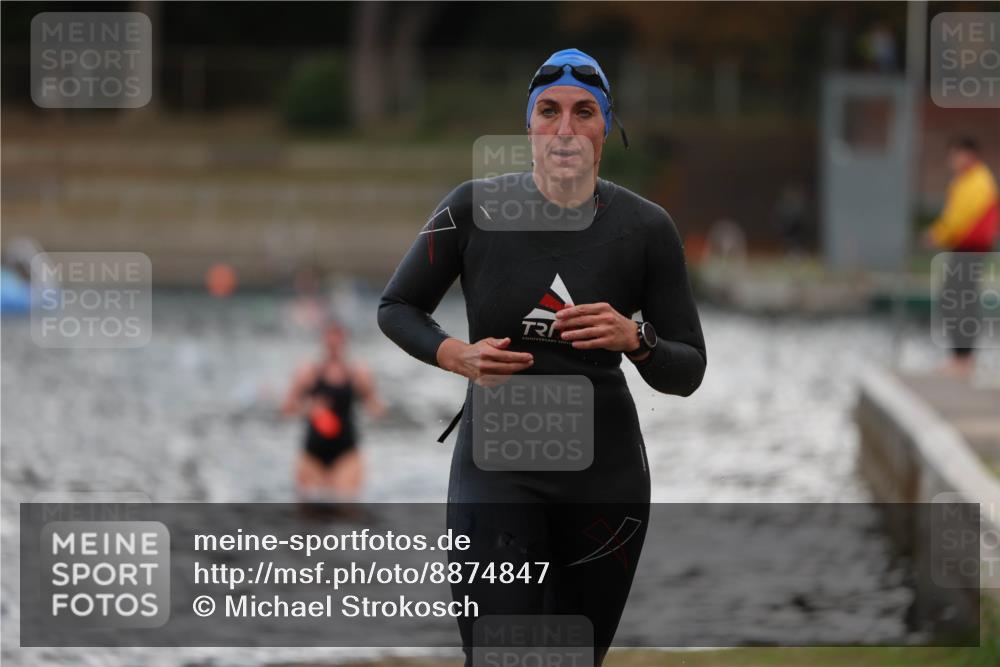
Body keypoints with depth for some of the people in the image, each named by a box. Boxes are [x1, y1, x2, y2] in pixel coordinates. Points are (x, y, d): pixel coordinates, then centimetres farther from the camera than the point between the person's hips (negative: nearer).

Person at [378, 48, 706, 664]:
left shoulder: (646, 228, -4)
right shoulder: (475, 209, -7)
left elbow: (688, 371, 1)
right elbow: (396, 308, 6)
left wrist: (634, 340, -20)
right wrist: (456, 355, -13)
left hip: (605, 469, 2)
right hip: (497, 467, -2)